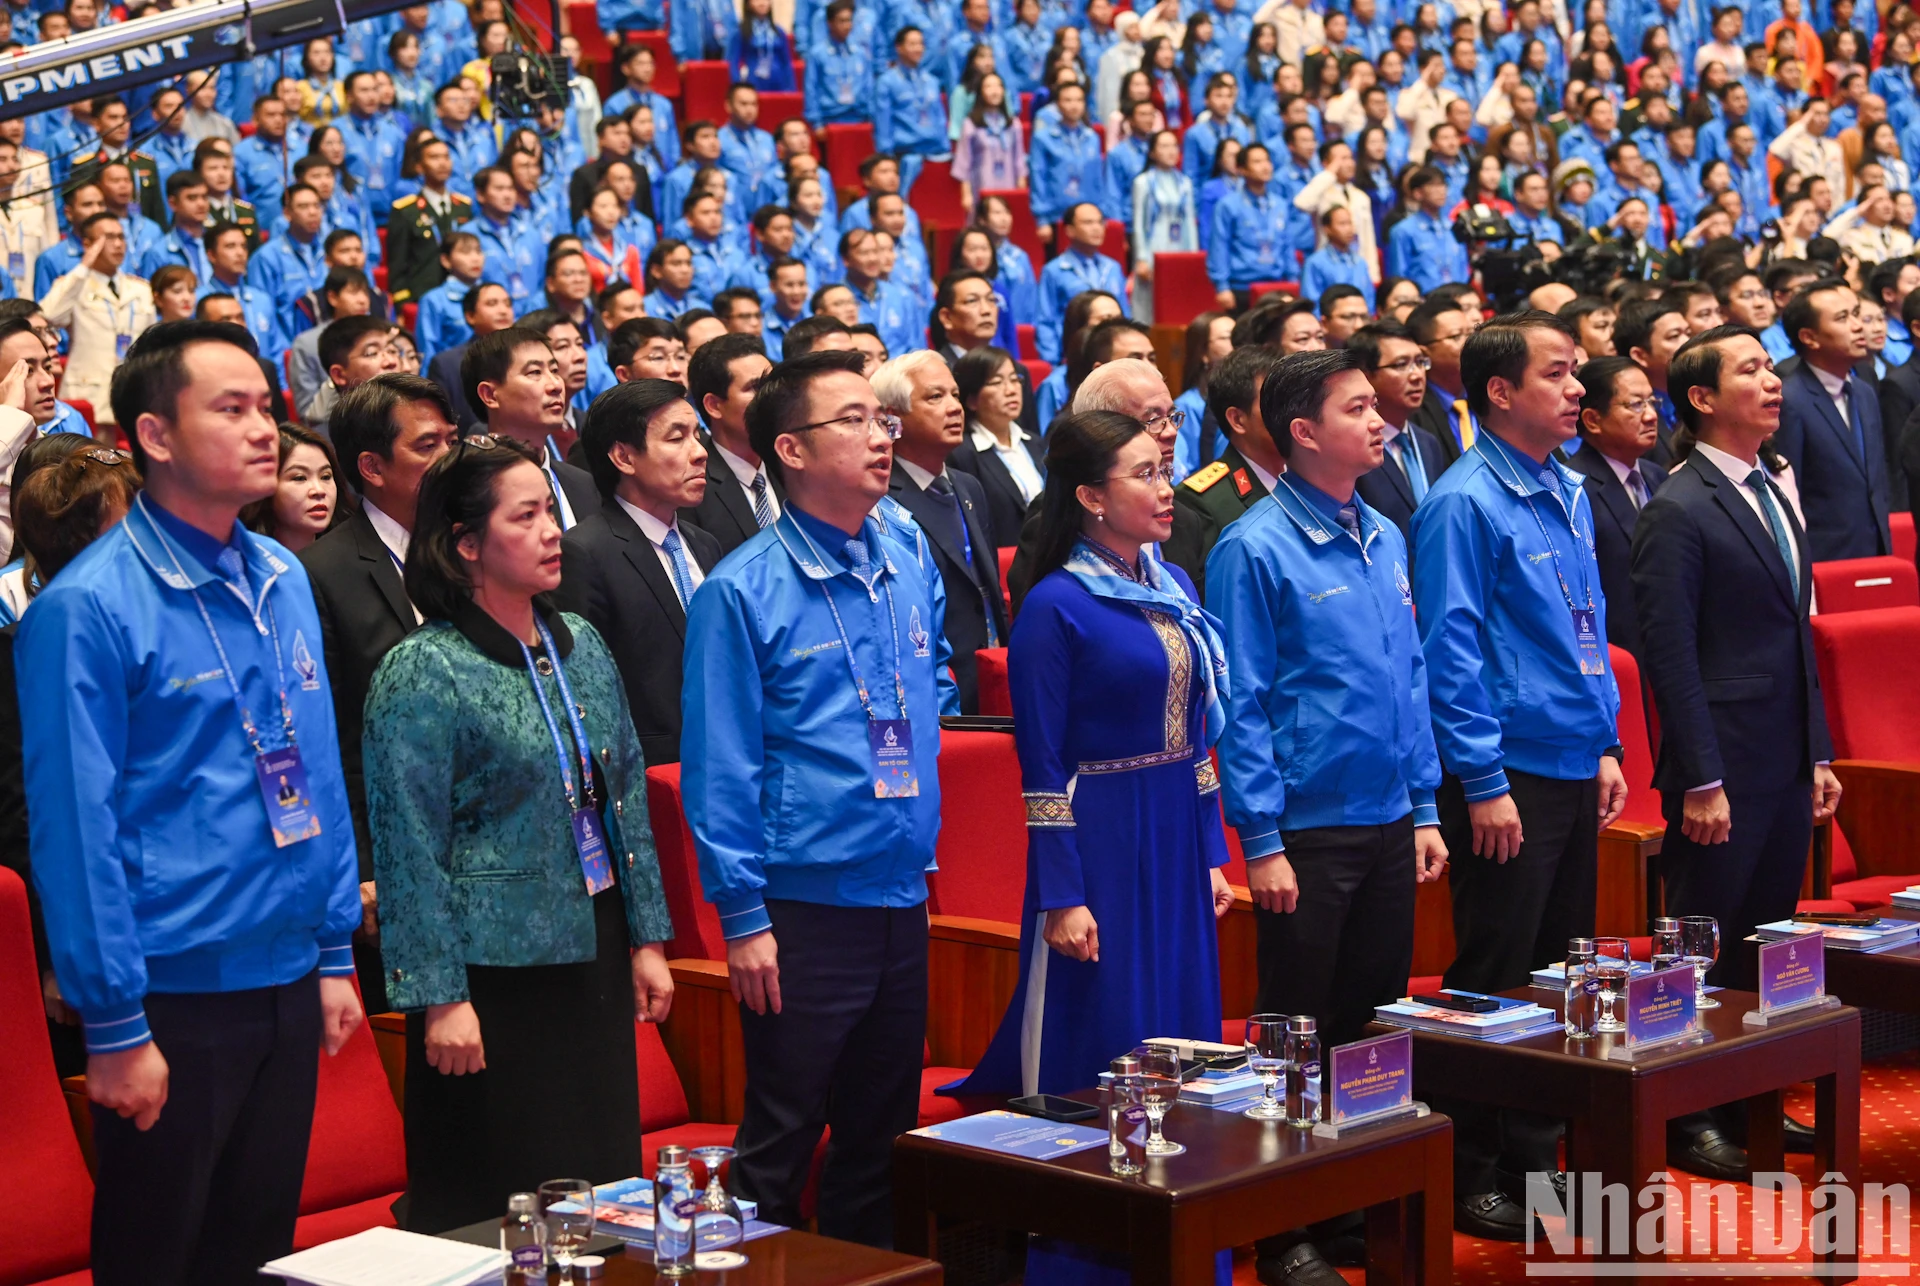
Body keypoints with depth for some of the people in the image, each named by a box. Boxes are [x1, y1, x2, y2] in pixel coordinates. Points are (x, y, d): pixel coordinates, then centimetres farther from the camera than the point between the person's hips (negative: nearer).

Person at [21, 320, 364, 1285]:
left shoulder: (285, 582, 7)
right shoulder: (88, 608, -15)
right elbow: (75, 832, -16)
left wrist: (335, 953, 11)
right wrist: (114, 1030, -16)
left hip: (288, 989, 6)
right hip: (171, 999, -6)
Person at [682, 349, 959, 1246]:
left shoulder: (907, 557, 7)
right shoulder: (744, 592, -11)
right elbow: (718, 769, -11)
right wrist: (743, 917, -13)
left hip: (902, 896, 6)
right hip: (803, 908, -6)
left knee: (883, 1138, 15)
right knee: (780, 1146, 1)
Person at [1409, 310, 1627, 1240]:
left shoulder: (1568, 493, 12)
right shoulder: (1463, 504, -13)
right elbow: (1451, 655, -15)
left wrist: (1606, 746, 13)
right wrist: (1485, 786, -16)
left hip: (1575, 776, 8)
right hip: (1509, 777, -8)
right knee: (1495, 986, -1)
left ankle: (1536, 1158, 24)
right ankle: (1476, 1178, 9)